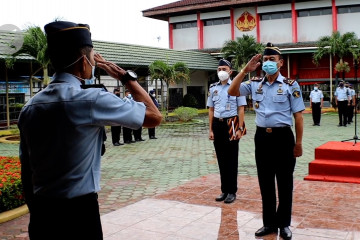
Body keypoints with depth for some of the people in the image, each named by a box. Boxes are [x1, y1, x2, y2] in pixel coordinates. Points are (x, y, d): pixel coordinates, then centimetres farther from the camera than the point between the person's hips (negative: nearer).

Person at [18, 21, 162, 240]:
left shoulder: (30, 107, 4)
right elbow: (154, 117, -9)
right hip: (78, 214, -6)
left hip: (40, 214, 6)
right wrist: (126, 76, 1)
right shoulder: (91, 100, -16)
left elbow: (26, 171, 10)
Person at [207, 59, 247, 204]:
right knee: (221, 159, 11)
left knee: (231, 159, 3)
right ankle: (224, 190, 22)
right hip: (217, 124, 4)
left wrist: (240, 129, -10)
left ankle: (232, 191, 14)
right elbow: (211, 110, 12)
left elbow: (241, 109, -4)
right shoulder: (213, 88, 10)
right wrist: (211, 130, 7)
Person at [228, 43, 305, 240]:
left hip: (283, 137, -3)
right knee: (265, 182, 11)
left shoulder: (290, 85, -2)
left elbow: (298, 115, -2)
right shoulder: (254, 84, 7)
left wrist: (298, 143, -5)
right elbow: (232, 92, -3)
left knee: (284, 182, 7)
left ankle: (284, 224, 22)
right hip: (262, 136, 3)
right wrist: (245, 70, -10)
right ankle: (269, 223, 25)